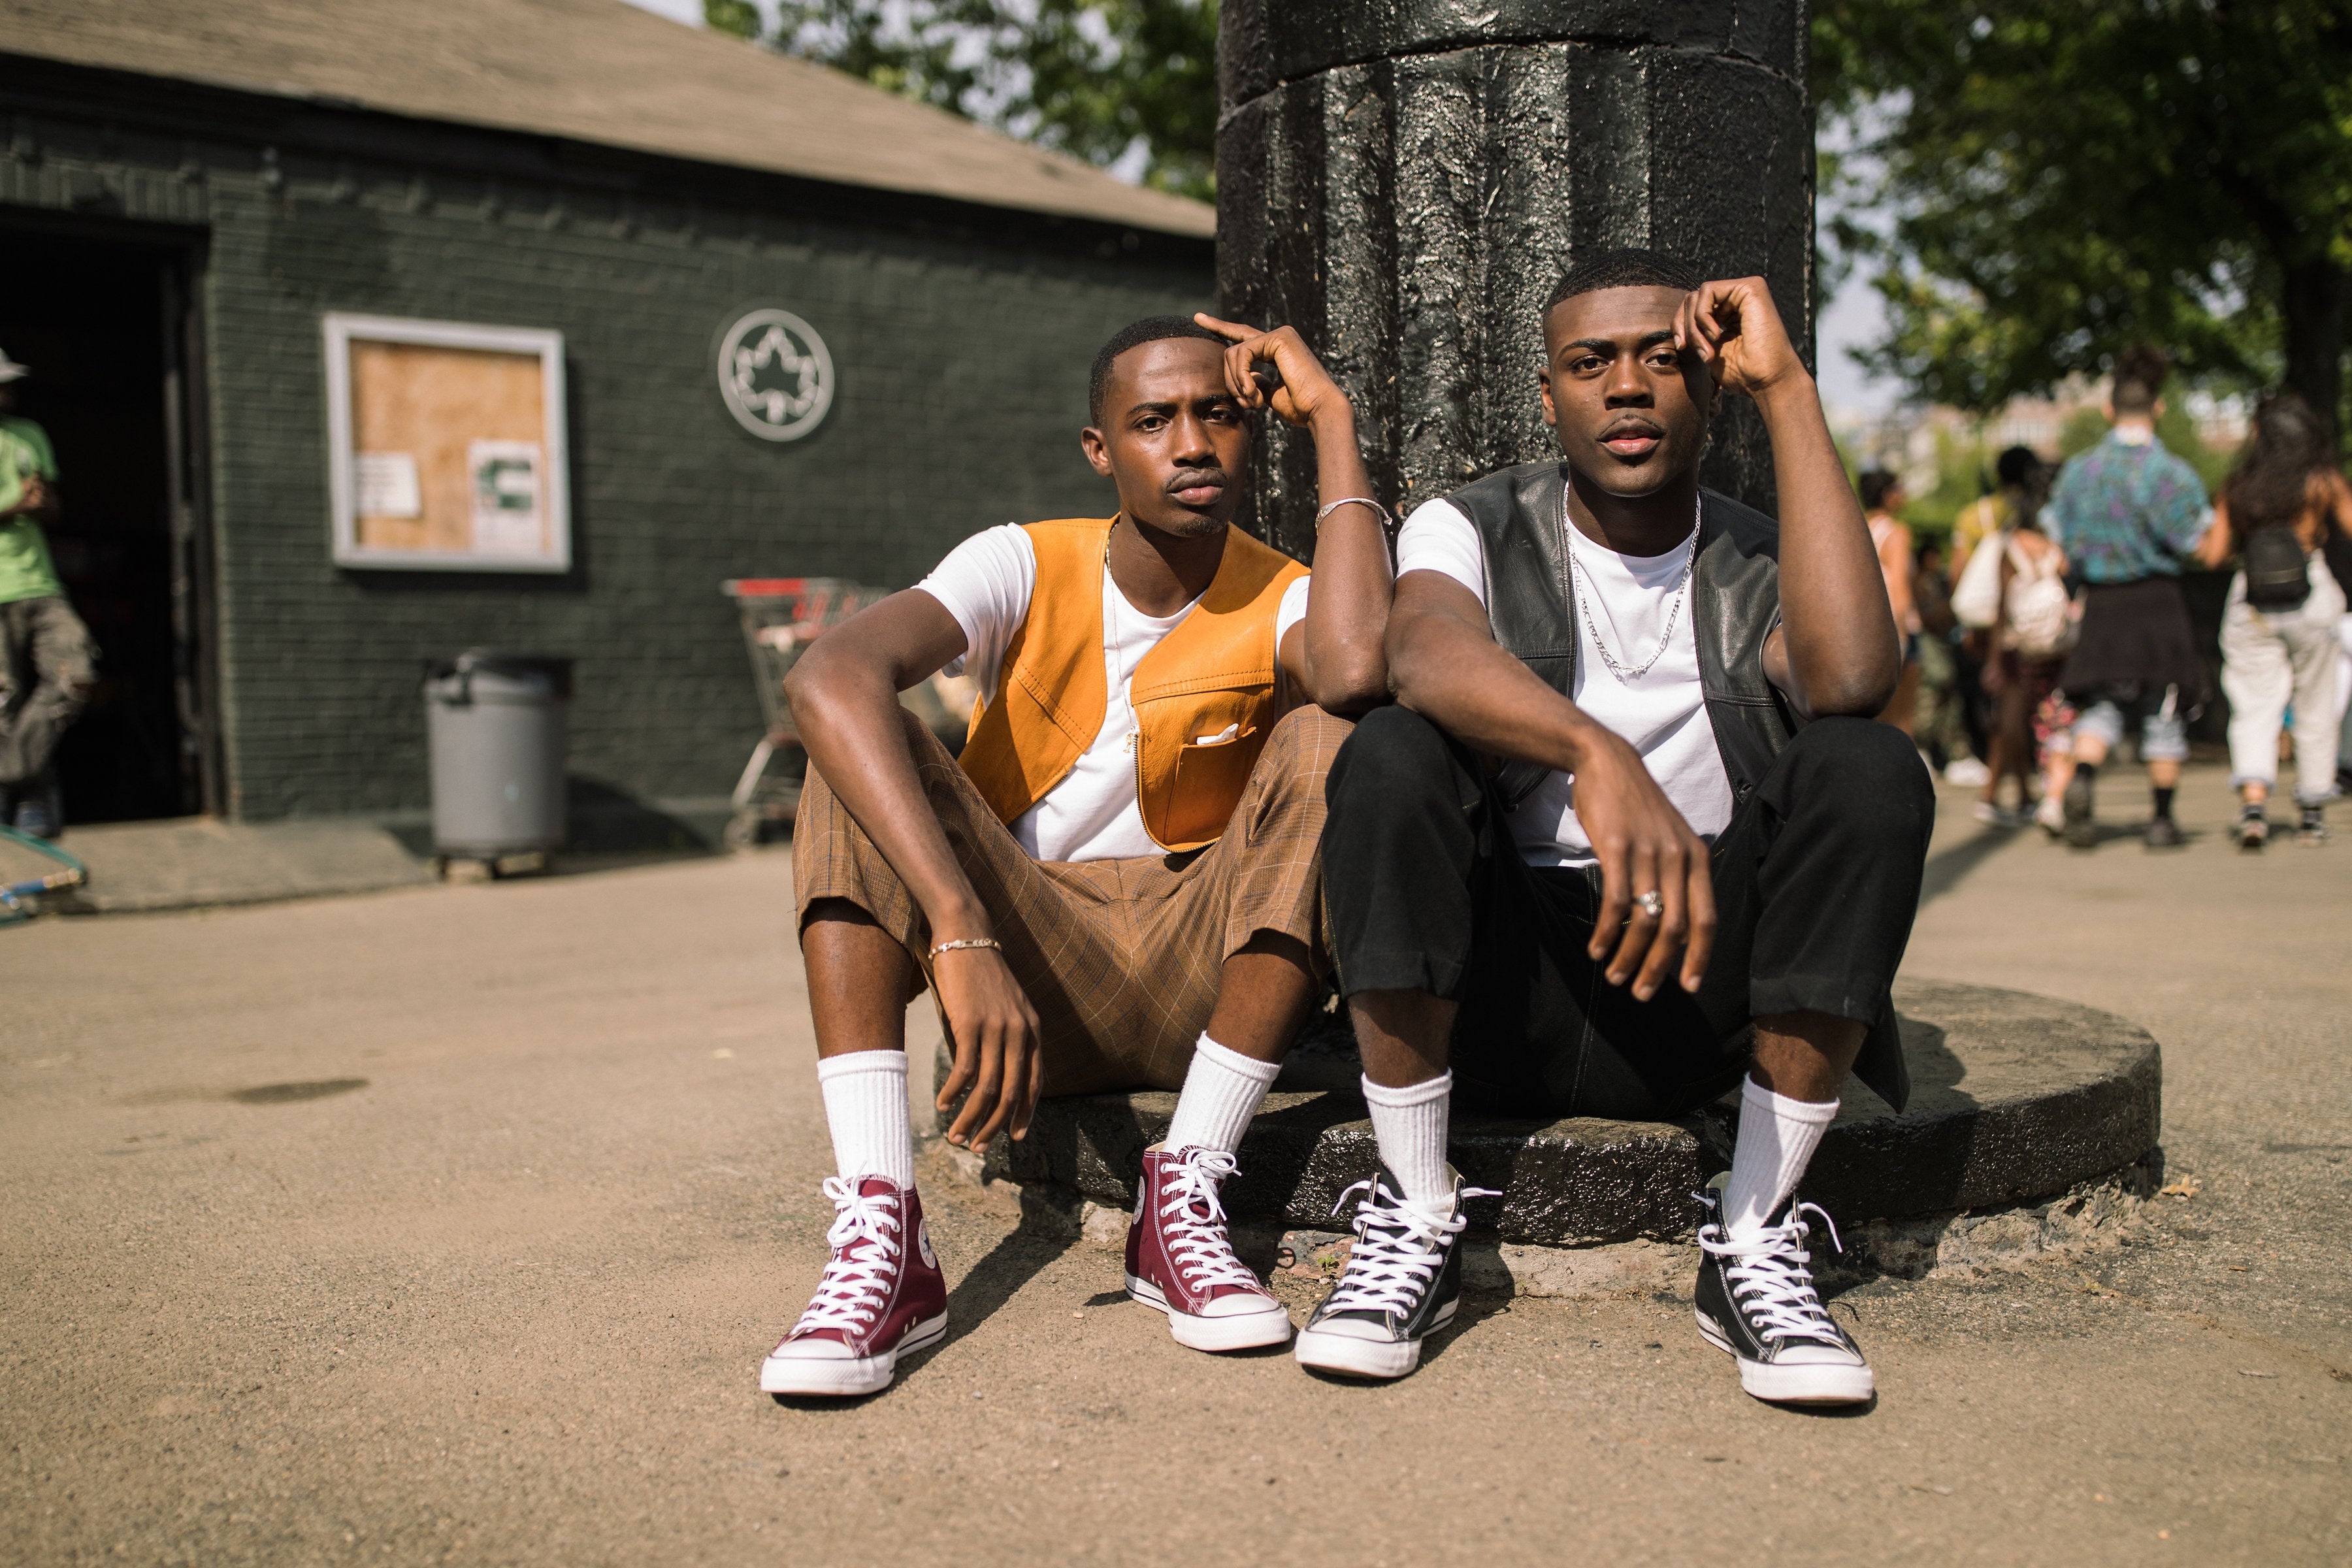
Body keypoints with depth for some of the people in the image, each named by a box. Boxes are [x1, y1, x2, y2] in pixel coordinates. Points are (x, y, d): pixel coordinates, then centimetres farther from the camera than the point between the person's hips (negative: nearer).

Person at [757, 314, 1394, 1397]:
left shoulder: (1281, 603, -5)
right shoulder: (1028, 567, -7)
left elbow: (1358, 669, -34)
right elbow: (827, 678, -28)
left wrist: (1334, 420, -20)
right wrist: (961, 936, -41)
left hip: (1201, 982, 0)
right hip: (1024, 979, 0)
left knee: (1328, 739, -23)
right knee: (862, 743, -22)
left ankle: (1183, 1201, -23)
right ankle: (879, 1236, -34)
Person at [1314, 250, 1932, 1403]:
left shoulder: (1764, 568, 5)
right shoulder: (1470, 530, 1)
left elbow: (1850, 677, -21)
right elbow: (1426, 656, -25)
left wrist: (1788, 393, -15)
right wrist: (1598, 758, -44)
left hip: (1704, 987, 1)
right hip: (1503, 995, -1)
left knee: (1868, 767, -22)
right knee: (1388, 757, -27)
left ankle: (1756, 1239, -16)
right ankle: (1414, 1222, -17)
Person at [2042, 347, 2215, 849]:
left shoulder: (2078, 469, 3)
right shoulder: (2172, 473, -8)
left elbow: (2060, 537, 4)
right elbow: (2193, 541, -9)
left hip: (2101, 601, 3)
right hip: (2157, 600, -3)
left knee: (2101, 705, 8)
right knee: (2164, 712, 7)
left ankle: (2082, 777, -21)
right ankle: (2162, 819, 12)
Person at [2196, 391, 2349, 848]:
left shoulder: (2238, 487, 4)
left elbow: (2212, 555, 2)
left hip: (2251, 604, 1)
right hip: (2312, 599, -1)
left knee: (2254, 709, 0)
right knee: (2315, 709, 12)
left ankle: (2253, 801, -23)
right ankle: (2313, 813, 18)